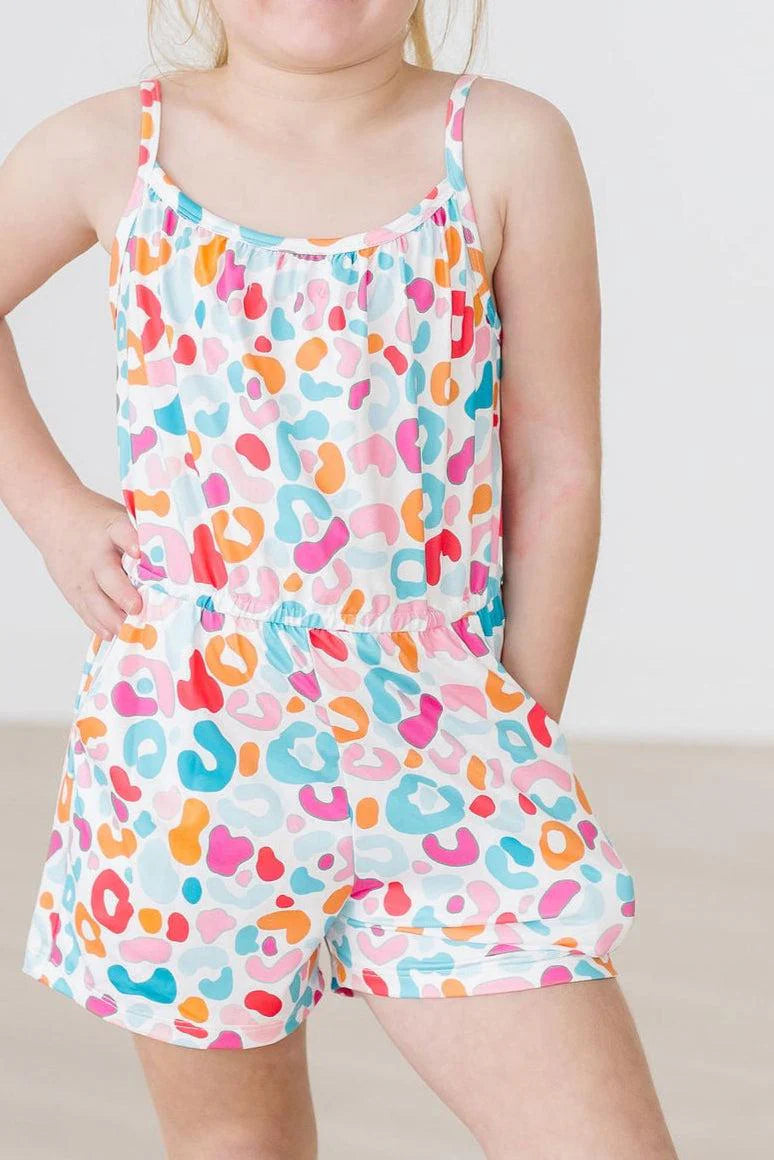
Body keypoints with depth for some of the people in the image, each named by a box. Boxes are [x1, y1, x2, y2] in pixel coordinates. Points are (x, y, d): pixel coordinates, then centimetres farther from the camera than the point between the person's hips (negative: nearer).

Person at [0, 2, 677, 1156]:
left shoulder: (508, 147, -3)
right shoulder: (106, 154, -1)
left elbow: (557, 465, 1)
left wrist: (525, 734, 4)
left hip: (439, 750, 0)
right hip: (184, 752, 1)